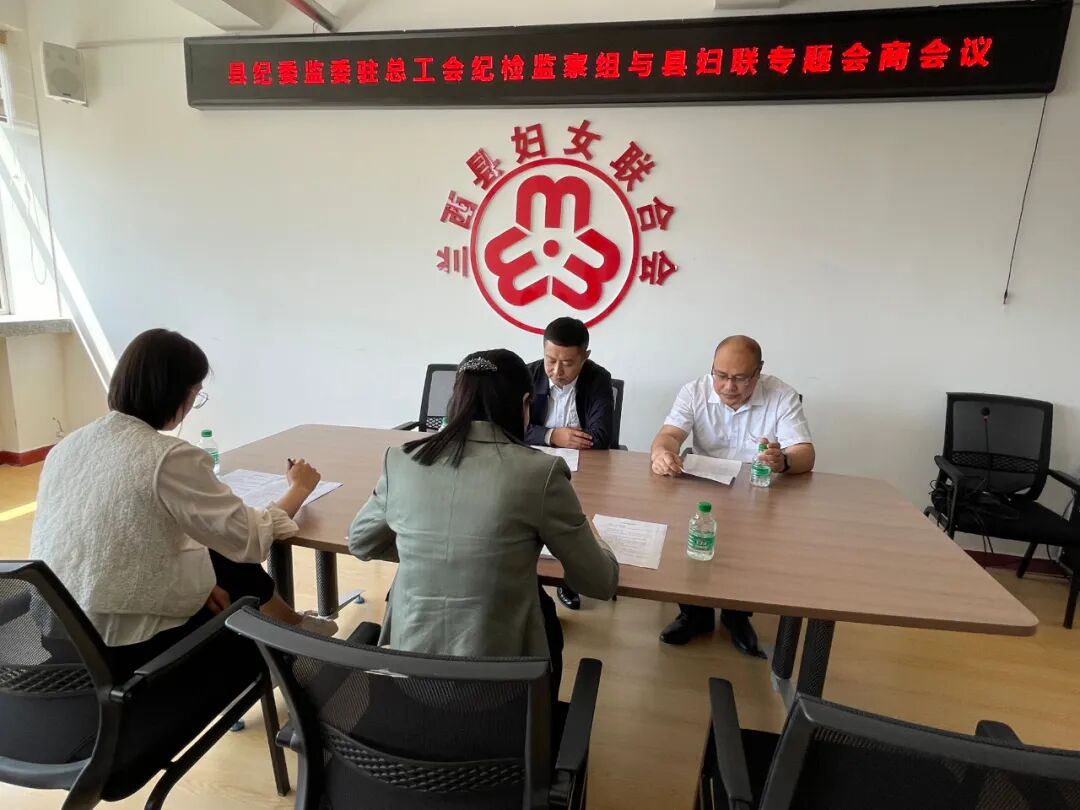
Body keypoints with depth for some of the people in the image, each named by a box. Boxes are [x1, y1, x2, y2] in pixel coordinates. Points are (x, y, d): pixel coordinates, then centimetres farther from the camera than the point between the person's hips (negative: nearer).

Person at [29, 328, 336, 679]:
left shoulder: (67, 447, 1)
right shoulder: (170, 458, -23)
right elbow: (251, 540, -15)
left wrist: (195, 578, 6)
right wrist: (299, 488, 1)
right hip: (123, 649, -7)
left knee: (235, 568, 20)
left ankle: (295, 627, 40)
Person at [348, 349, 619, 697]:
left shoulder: (401, 461, -7)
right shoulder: (540, 472, -18)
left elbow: (360, 543, 12)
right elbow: (601, 584, -7)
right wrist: (590, 537, 13)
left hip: (410, 659, 4)